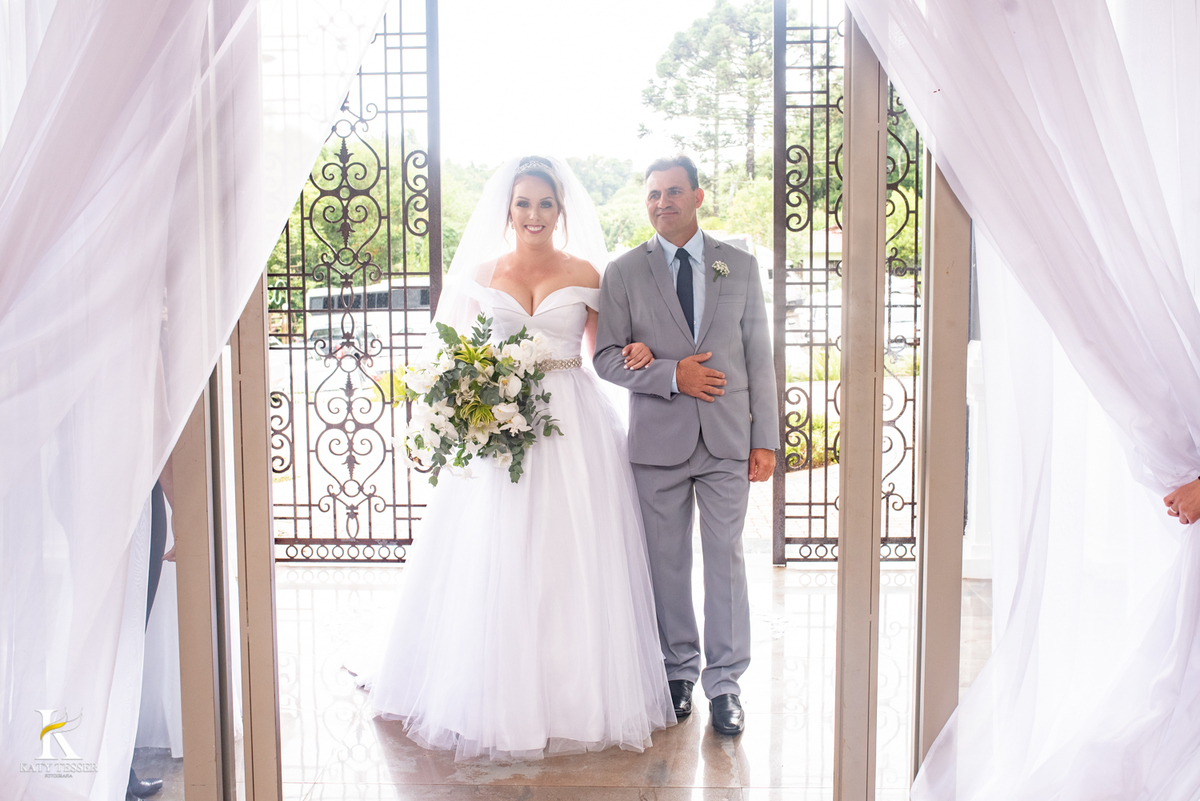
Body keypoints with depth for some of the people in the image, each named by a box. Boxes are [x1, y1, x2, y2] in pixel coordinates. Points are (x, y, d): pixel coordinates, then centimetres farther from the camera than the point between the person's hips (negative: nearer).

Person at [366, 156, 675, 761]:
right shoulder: (482, 272, 9)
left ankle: (576, 695, 13)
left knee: (572, 562, 0)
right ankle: (502, 695, 14)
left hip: (574, 424, -1)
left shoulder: (584, 273, 6)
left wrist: (637, 354, -9)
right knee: (496, 566, 1)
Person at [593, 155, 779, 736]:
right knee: (668, 563, 9)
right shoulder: (623, 273, 3)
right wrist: (671, 375, -15)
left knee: (725, 559, 3)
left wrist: (765, 440, 1)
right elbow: (607, 357, 0)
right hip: (657, 438, 0)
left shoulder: (740, 266, 6)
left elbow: (758, 355, 5)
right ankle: (679, 671, 25)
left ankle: (724, 683, 14)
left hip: (727, 438, 0)